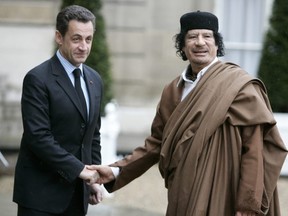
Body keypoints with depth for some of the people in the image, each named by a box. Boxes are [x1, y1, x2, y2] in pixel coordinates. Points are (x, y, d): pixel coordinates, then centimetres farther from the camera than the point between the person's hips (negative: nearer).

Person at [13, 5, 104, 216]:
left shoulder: (94, 80, 11)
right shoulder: (38, 79, -12)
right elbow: (38, 137, -18)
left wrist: (93, 178, 11)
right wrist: (79, 169, -18)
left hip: (77, 193, 6)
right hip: (42, 192, -6)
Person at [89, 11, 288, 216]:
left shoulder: (238, 86, -9)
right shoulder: (174, 90, 11)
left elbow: (255, 149, -14)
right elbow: (158, 143, 15)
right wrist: (117, 171, 5)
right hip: (184, 199, 6)